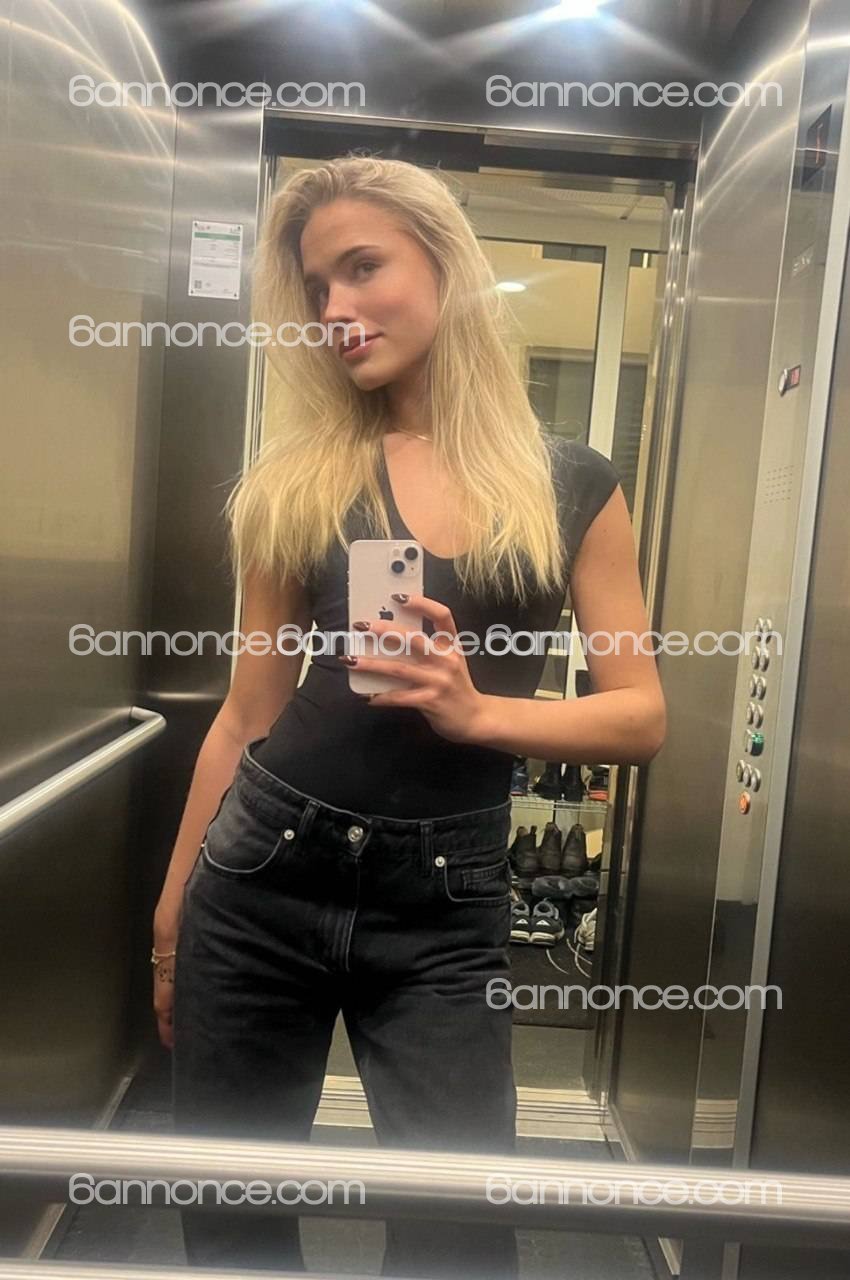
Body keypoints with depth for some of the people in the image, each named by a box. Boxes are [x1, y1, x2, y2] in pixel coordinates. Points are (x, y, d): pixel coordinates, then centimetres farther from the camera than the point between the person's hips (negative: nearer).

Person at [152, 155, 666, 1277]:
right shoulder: (299, 475, 4)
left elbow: (642, 715, -1)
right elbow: (249, 708, 5)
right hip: (264, 878, 2)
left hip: (446, 906, -1)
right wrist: (174, 912, 9)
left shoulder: (571, 486, 1)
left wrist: (476, 710, -18)